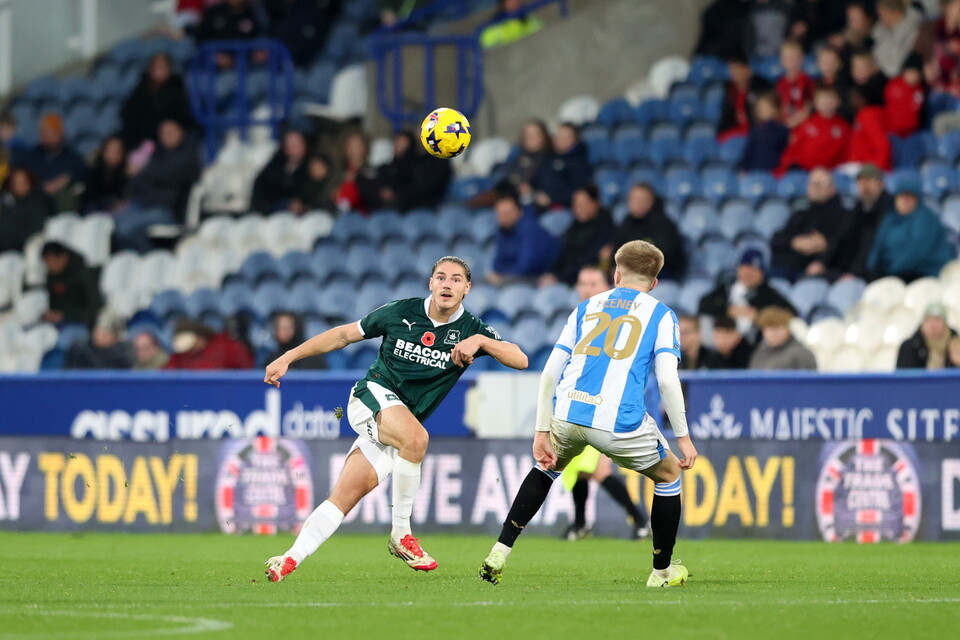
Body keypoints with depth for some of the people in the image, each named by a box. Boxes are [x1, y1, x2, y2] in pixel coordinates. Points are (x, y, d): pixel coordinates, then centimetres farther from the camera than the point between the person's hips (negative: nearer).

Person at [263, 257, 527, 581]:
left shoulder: (470, 329, 0)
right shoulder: (401, 312, -3)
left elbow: (520, 360, -11)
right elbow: (344, 335, 7)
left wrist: (479, 341, -27)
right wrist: (288, 357, 5)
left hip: (403, 421, 3)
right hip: (372, 395, -3)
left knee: (347, 494, -10)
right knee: (415, 436, -34)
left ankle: (291, 559, -5)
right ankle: (400, 534, -24)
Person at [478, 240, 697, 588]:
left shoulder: (587, 307, 23)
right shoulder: (661, 315, 13)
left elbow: (550, 372, 15)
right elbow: (667, 379, -2)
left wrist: (542, 432, 16)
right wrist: (683, 437, 4)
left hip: (567, 415, 4)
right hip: (620, 422, -3)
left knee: (547, 467, 34)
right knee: (668, 474, 23)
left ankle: (499, 553, 25)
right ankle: (662, 571, 27)